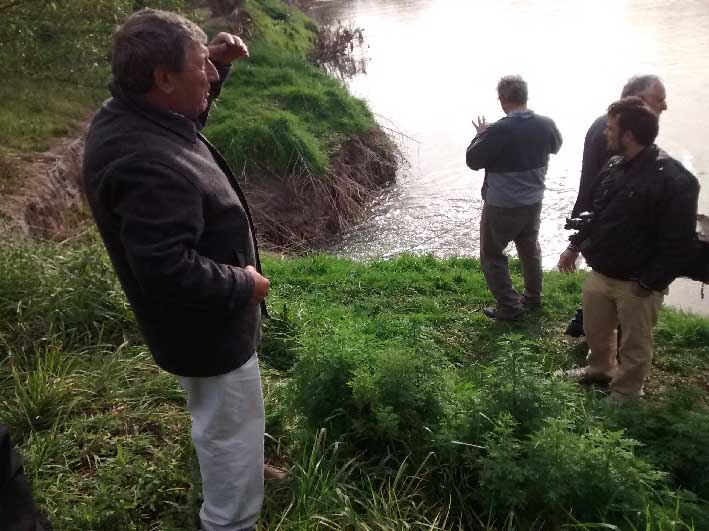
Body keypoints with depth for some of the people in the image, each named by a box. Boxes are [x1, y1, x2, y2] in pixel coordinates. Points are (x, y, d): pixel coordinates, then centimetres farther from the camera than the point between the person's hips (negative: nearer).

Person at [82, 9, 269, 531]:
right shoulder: (146, 164, -35)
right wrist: (244, 286, -22)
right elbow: (169, 271, -37)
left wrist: (218, 64, 1)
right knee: (231, 432, 11)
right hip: (208, 329, -11)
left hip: (200, 318, 11)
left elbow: (191, 113, 18)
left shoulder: (129, 114, -4)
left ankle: (244, 471, 59)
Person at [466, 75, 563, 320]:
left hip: (502, 205, -6)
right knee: (530, 249, 25)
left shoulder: (499, 130, -25)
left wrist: (480, 136, 1)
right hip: (533, 201, 6)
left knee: (492, 255, 10)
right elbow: (556, 145, 16)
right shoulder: (545, 124, -6)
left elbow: (473, 160, -16)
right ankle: (533, 296, 39)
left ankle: (509, 306, 13)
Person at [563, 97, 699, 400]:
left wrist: (651, 283, -20)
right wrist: (576, 245, 16)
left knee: (634, 345, 13)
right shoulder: (613, 166, 3)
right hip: (600, 273, 7)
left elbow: (678, 242, -20)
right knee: (595, 331, 25)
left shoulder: (675, 180, -21)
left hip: (636, 284, -7)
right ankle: (601, 369, 51)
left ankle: (625, 393, 34)